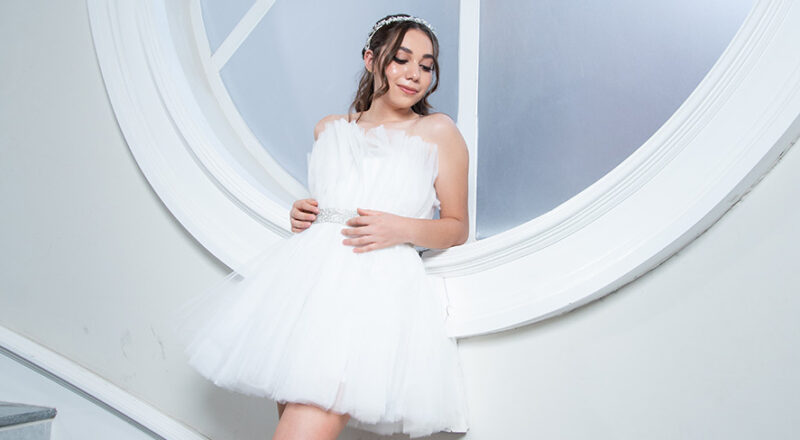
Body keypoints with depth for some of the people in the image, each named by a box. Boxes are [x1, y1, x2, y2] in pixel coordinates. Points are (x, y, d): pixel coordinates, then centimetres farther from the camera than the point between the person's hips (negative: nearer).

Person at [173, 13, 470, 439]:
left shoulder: (437, 131, 8)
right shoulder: (328, 128, 20)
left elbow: (457, 227, 10)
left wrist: (403, 229, -8)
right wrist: (300, 214, 10)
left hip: (379, 281, -4)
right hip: (306, 271, 5)